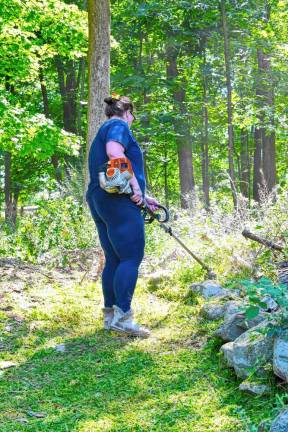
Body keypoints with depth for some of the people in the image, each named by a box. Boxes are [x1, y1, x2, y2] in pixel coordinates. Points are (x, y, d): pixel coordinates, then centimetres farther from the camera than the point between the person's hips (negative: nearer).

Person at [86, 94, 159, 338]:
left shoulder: (102, 132, 28)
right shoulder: (119, 126, -2)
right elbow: (114, 152, -24)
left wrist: (144, 197, 29)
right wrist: (135, 185, -19)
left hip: (99, 201, 10)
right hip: (119, 201, -10)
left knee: (114, 260, 11)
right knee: (132, 258, -10)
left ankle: (110, 315, 13)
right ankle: (123, 316, -15)